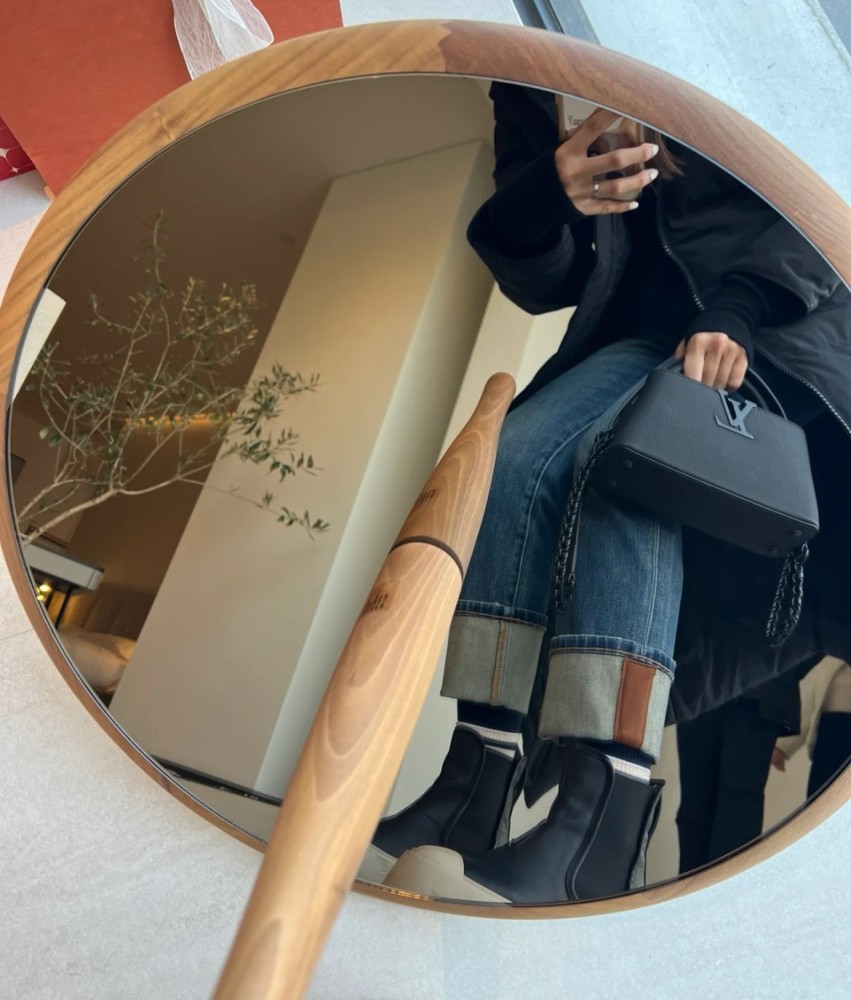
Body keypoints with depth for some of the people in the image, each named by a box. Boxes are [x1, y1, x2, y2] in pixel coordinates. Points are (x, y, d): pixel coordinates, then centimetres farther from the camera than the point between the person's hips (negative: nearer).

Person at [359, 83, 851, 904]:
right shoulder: (528, 94, 11)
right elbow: (540, 285, 1)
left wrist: (737, 314, -21)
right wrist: (549, 202, -21)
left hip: (779, 330, -3)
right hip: (650, 335, 4)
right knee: (519, 451, -25)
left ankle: (602, 818, -37)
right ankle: (477, 784, -26)